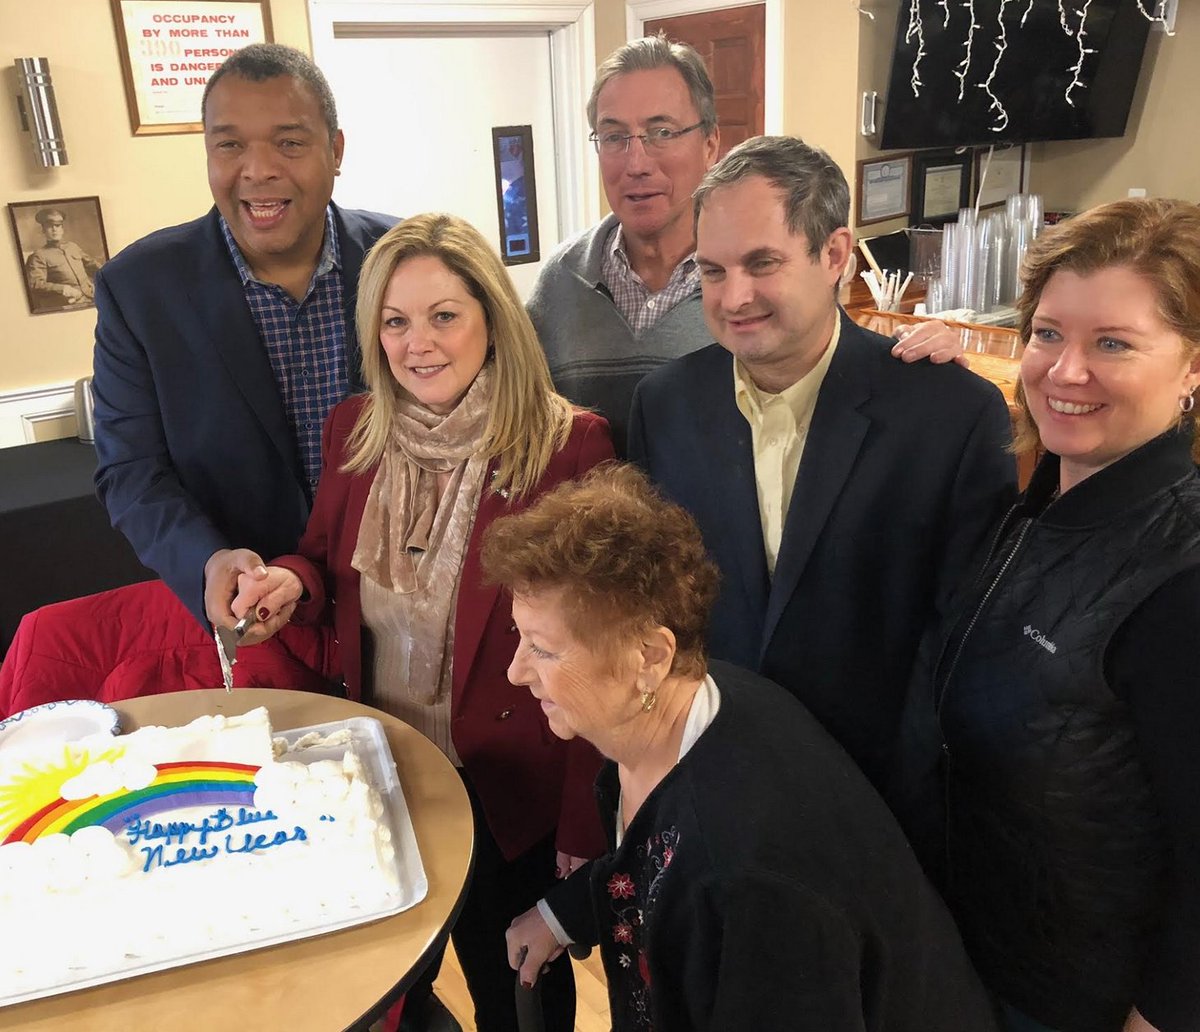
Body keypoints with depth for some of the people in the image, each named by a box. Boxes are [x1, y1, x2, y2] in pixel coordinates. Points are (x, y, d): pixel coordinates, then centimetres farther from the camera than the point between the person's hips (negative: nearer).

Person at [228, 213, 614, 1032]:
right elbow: (329, 564, 9)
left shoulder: (568, 445, -20)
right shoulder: (356, 430, -4)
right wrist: (293, 583, -15)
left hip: (513, 784, -3)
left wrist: (585, 824, -13)